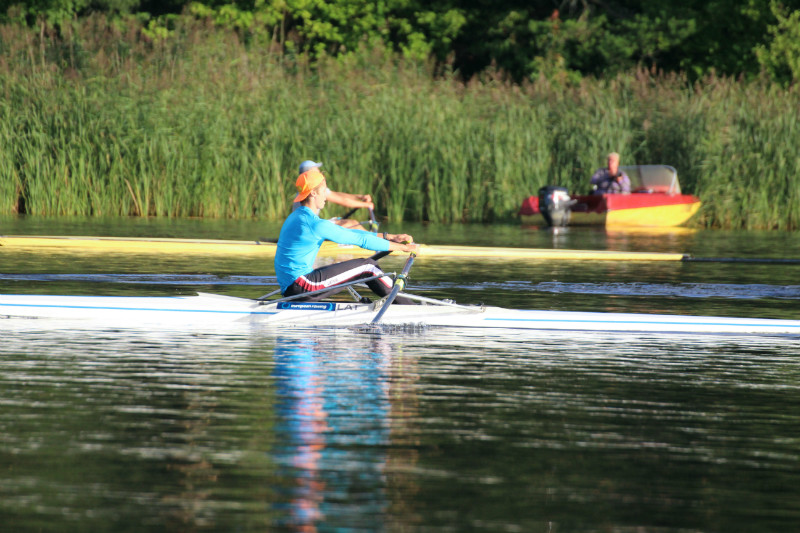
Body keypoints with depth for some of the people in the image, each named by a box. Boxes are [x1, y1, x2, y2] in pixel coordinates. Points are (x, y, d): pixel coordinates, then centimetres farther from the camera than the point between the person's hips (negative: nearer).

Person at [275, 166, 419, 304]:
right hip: (301, 287, -10)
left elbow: (347, 233, 18)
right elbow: (360, 240, -12)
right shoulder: (314, 224, -16)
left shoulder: (297, 217, 16)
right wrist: (402, 247, -3)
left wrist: (389, 236, 16)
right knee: (368, 266, -5)